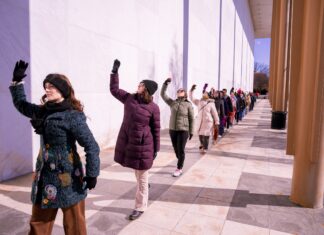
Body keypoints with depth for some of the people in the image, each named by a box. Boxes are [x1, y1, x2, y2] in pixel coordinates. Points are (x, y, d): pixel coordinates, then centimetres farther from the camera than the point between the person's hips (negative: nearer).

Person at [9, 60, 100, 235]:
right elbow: (21, 104, 25)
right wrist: (17, 81, 16)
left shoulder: (72, 116, -16)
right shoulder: (43, 111, 6)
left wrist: (92, 174, -17)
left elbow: (91, 147, -18)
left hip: (67, 178, -7)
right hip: (45, 176, 7)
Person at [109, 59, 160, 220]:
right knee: (138, 174, 23)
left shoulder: (153, 108, -10)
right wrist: (115, 71, 8)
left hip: (143, 145, -5)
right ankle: (144, 185, 53)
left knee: (142, 178, 9)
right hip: (127, 142, 5)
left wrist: (156, 149, -5)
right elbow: (114, 89, 14)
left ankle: (140, 207, 25)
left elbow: (156, 129, -7)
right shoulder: (129, 98, 3)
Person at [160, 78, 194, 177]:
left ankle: (179, 169, 10)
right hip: (172, 130, 4)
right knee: (176, 149, 15)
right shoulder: (172, 102, 3)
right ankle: (181, 162, 41)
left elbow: (191, 119, -3)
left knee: (181, 150, -2)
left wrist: (191, 132, -5)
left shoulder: (188, 105, -5)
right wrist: (166, 83, -13)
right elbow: (163, 94, -2)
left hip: (183, 130, -4)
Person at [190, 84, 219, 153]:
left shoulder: (211, 103, -7)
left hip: (208, 122, -4)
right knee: (200, 134, 14)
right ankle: (202, 144, 42)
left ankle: (205, 148, 15)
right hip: (200, 121, 4)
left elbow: (215, 113, -4)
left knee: (206, 135, -1)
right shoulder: (199, 102, 4)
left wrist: (217, 122, -3)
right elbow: (191, 98, 5)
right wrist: (191, 90, -7)